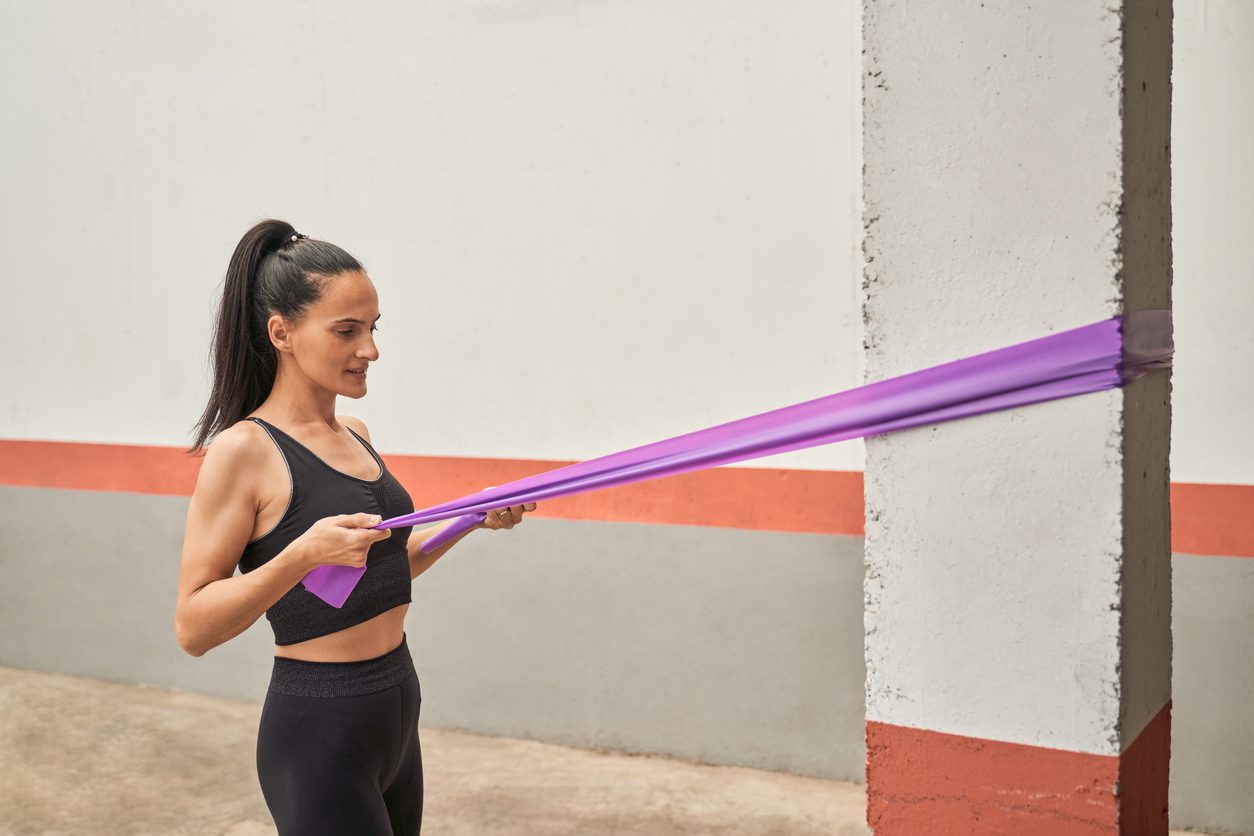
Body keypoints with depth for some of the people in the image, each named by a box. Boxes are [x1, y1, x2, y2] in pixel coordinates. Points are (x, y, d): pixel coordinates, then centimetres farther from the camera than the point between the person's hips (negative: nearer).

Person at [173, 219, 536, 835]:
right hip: (317, 732, -8)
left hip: (396, 714, 8)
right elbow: (192, 629, -17)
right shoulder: (243, 450, -14)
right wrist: (302, 555, -28)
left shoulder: (355, 435, 8)